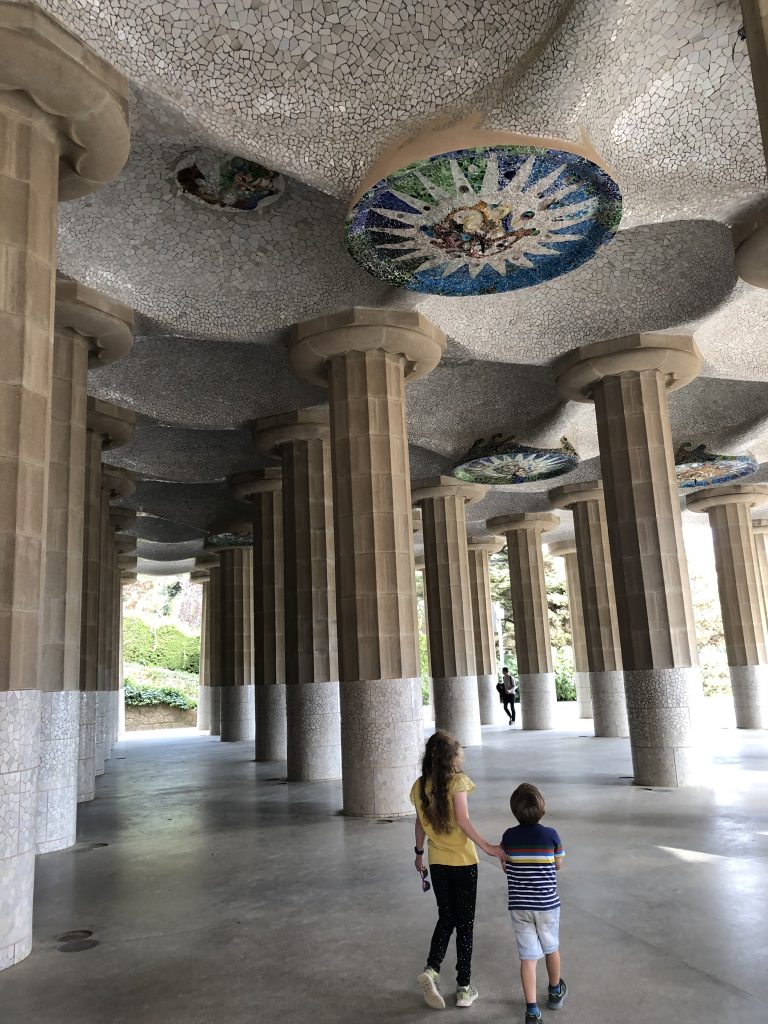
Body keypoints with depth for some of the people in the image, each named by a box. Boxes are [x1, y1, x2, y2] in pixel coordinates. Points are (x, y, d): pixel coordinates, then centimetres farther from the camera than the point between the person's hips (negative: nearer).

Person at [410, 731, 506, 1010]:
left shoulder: (420, 786, 1)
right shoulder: (457, 780, -14)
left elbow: (420, 822, 8)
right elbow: (462, 820, -22)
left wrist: (419, 853, 19)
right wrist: (486, 847, -19)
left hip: (437, 862, 4)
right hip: (463, 861, -4)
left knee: (446, 918, 18)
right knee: (465, 923, 10)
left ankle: (431, 970, -1)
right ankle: (464, 988, 16)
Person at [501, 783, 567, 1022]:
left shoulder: (509, 836, -9)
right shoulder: (551, 835, -13)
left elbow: (506, 862, 5)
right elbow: (558, 865, 1)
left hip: (519, 906, 0)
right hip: (547, 904, 0)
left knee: (528, 956, 7)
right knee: (551, 948, 22)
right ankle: (555, 992, 43)